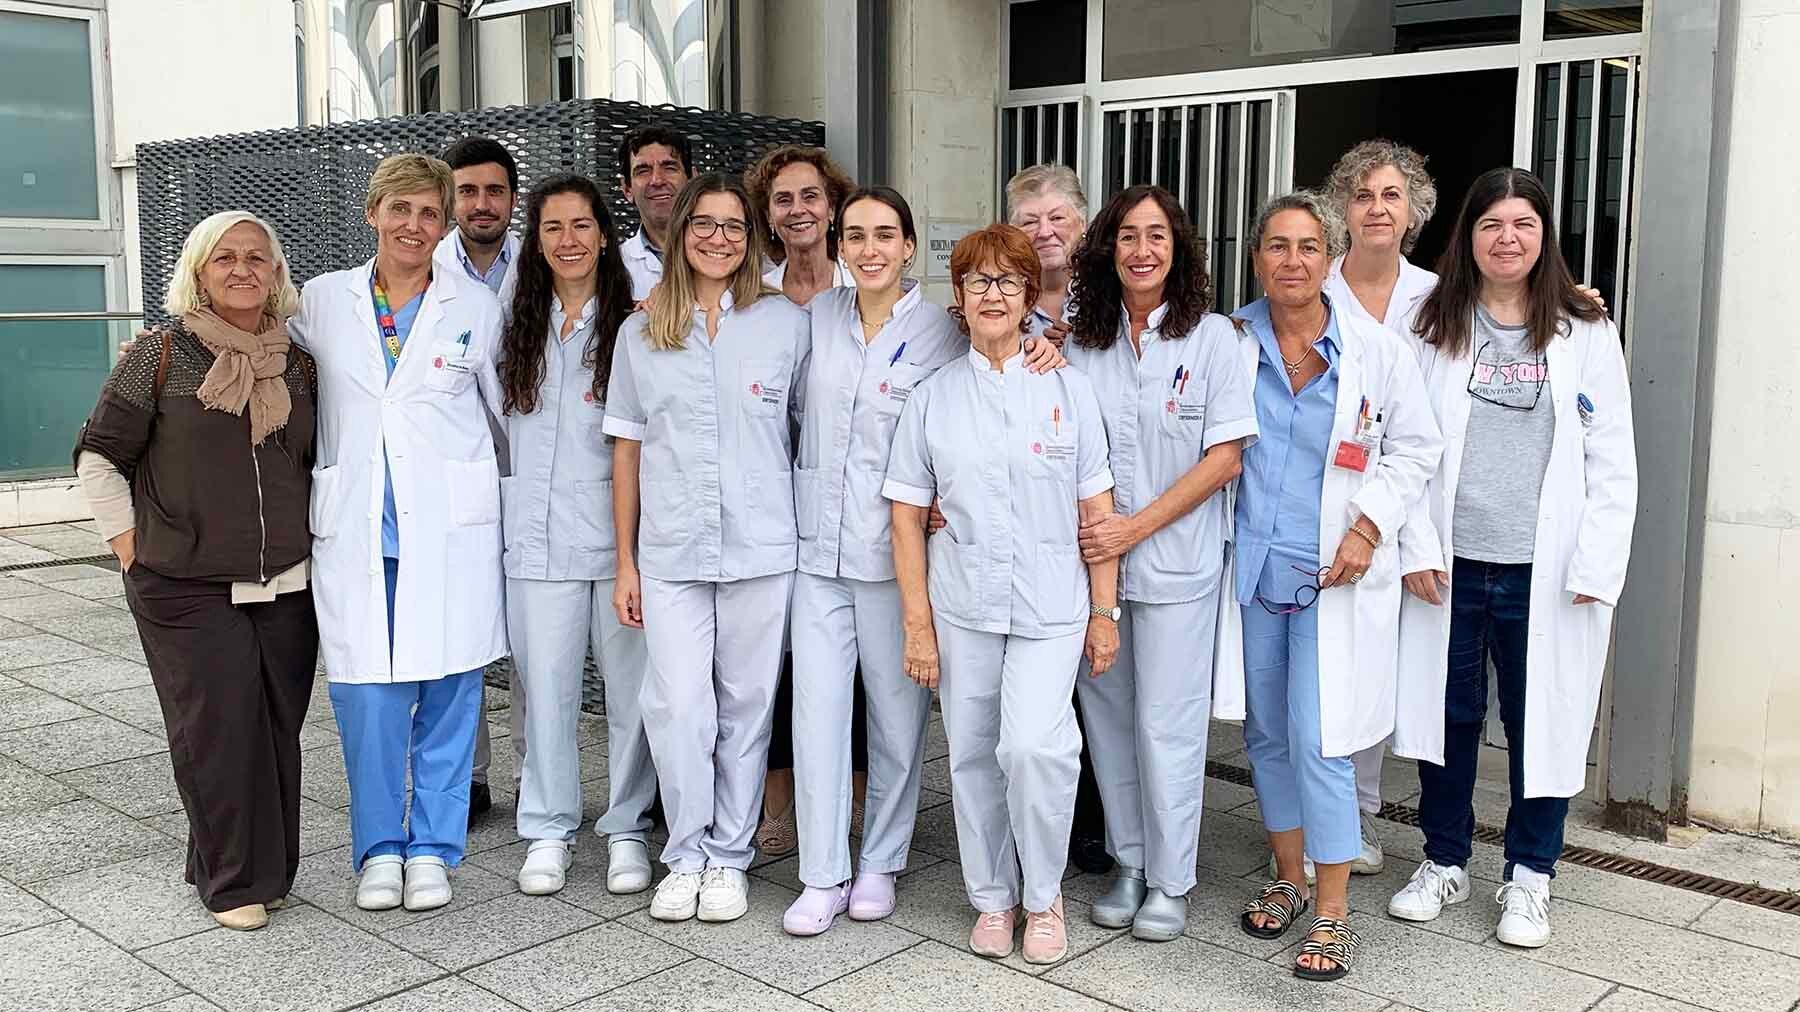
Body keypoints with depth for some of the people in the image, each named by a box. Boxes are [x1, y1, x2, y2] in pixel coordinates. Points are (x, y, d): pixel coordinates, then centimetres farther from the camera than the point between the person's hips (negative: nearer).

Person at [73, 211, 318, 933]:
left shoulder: (299, 364, 8)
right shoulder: (162, 356, -3)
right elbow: (99, 455, 2)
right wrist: (130, 543, -2)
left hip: (284, 586, 4)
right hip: (187, 590, -3)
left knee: (276, 729, 7)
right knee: (218, 729, -5)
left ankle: (267, 867, 22)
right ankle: (232, 881, 9)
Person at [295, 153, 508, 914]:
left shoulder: (475, 306, 5)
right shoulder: (321, 301, 8)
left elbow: (508, 407, 13)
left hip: (448, 528, -1)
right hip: (354, 528, 1)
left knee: (447, 689, 2)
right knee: (365, 692, 1)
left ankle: (433, 847, 17)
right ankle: (380, 847, 18)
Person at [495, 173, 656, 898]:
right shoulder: (517, 328, 12)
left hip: (620, 531, -3)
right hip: (540, 534, 3)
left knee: (632, 688, 3)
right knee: (546, 688, 6)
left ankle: (627, 829, 18)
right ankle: (548, 831, 20)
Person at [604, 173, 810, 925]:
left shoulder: (786, 323, 3)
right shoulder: (641, 332, 7)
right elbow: (627, 447, 9)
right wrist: (625, 561, 7)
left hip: (761, 548, -1)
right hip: (670, 551, 1)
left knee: (746, 705, 6)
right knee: (677, 706, -2)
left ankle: (728, 857, 20)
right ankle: (686, 856, 15)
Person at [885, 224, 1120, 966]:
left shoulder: (1067, 386, 4)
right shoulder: (932, 397, 5)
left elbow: (1096, 505, 4)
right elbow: (908, 513, 4)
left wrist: (1105, 610, 0)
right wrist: (917, 623, -1)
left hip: (1050, 604, -2)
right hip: (961, 605, 2)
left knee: (1034, 746, -16)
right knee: (972, 754, 7)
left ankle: (1042, 896, 8)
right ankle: (992, 898, 27)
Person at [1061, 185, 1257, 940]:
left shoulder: (1211, 336, -3)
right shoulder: (1082, 343, 6)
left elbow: (1225, 458, -8)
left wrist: (1136, 526, -14)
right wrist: (1082, 528, -9)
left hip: (1175, 563, -3)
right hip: (1094, 557, 3)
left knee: (1166, 726, 2)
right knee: (1108, 719, 11)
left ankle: (1170, 884, 17)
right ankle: (1128, 867, 27)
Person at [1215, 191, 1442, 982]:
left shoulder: (1377, 350, -4)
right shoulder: (1229, 342, 0)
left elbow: (1415, 448, 2)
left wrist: (1367, 529, -8)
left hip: (1333, 576, -3)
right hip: (1250, 567, 3)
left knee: (1318, 742, -6)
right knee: (1266, 732, 13)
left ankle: (1333, 917, 7)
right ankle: (1288, 880, 31)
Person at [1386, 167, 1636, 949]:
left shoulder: (1586, 333, 3)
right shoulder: (1435, 329, 4)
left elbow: (1612, 463, 0)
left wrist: (1597, 566, -7)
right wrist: (1417, 547, -8)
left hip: (1544, 572, -1)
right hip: (1450, 565, 1)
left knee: (1540, 721, 6)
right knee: (1448, 715, 10)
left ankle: (1529, 877, 23)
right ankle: (1444, 862, 27)